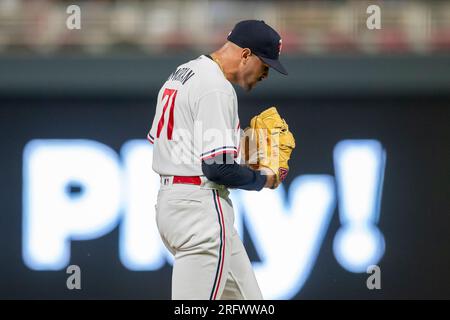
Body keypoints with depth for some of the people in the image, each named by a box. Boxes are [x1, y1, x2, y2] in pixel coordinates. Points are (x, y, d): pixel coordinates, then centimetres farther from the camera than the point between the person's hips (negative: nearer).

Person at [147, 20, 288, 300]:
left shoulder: (182, 74, 16)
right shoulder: (218, 88, -16)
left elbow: (156, 140, 22)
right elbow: (218, 167, -21)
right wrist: (263, 179, -2)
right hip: (201, 210, -11)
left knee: (245, 297, 14)